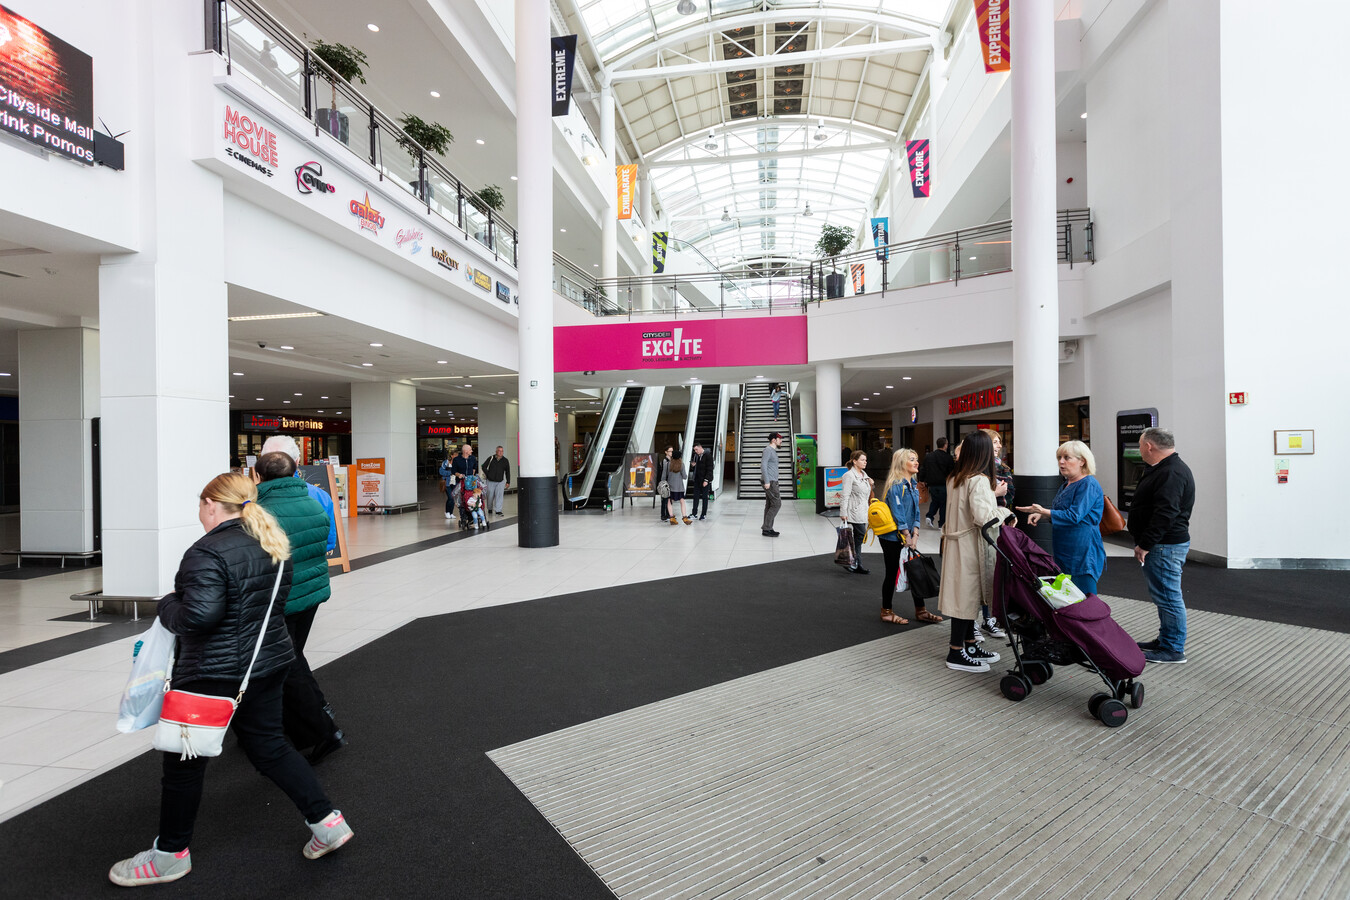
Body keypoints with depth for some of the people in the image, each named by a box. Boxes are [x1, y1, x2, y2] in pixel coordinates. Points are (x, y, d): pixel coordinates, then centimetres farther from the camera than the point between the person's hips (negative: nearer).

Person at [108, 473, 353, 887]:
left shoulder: (209, 553, -21)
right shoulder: (271, 545, 5)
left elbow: (198, 616, -27)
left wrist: (168, 606, -8)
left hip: (214, 674, -8)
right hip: (268, 661, 8)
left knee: (184, 759, 13)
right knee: (268, 745, 17)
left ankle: (171, 854, 31)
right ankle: (326, 821, 17)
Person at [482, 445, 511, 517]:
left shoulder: (505, 461, 3)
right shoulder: (491, 458, 0)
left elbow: (507, 472, 9)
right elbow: (484, 466, 8)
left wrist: (508, 482, 6)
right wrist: (488, 475, -1)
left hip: (500, 481, 0)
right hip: (490, 481, 0)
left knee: (499, 496, -10)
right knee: (490, 496, 8)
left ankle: (498, 511, -8)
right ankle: (490, 509, 28)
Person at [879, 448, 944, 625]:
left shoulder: (913, 484, 10)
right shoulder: (896, 485, -17)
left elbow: (916, 511, 9)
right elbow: (897, 512, -19)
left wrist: (915, 535, -2)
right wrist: (907, 537, -14)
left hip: (909, 536, 8)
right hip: (892, 537, -8)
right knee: (892, 573, 2)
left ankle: (920, 611, 21)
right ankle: (886, 612, 15)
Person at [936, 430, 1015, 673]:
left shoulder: (955, 478, 9)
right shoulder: (979, 480, -19)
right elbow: (982, 516, -27)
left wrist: (992, 494, 21)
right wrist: (1006, 512, -12)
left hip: (958, 542, 9)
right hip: (970, 546, -9)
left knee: (967, 594, 17)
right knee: (966, 595, -1)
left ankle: (969, 645, 29)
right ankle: (956, 653, 8)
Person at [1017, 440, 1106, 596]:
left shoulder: (1088, 485, -14)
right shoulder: (1067, 483, 15)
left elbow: (1074, 516, -21)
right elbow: (1059, 510, 22)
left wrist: (1043, 511, -23)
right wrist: (1041, 514, 4)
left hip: (1083, 553, -9)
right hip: (1063, 552, 9)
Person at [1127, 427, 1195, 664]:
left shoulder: (1171, 473, -19)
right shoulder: (1163, 469, 16)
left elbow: (1164, 514, -26)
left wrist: (1145, 544, -25)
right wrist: (1134, 523, 26)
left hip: (1164, 546, -11)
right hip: (1161, 545, 11)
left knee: (1167, 596, -4)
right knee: (1163, 595, 19)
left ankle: (1174, 649, 4)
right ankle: (1165, 640, 30)